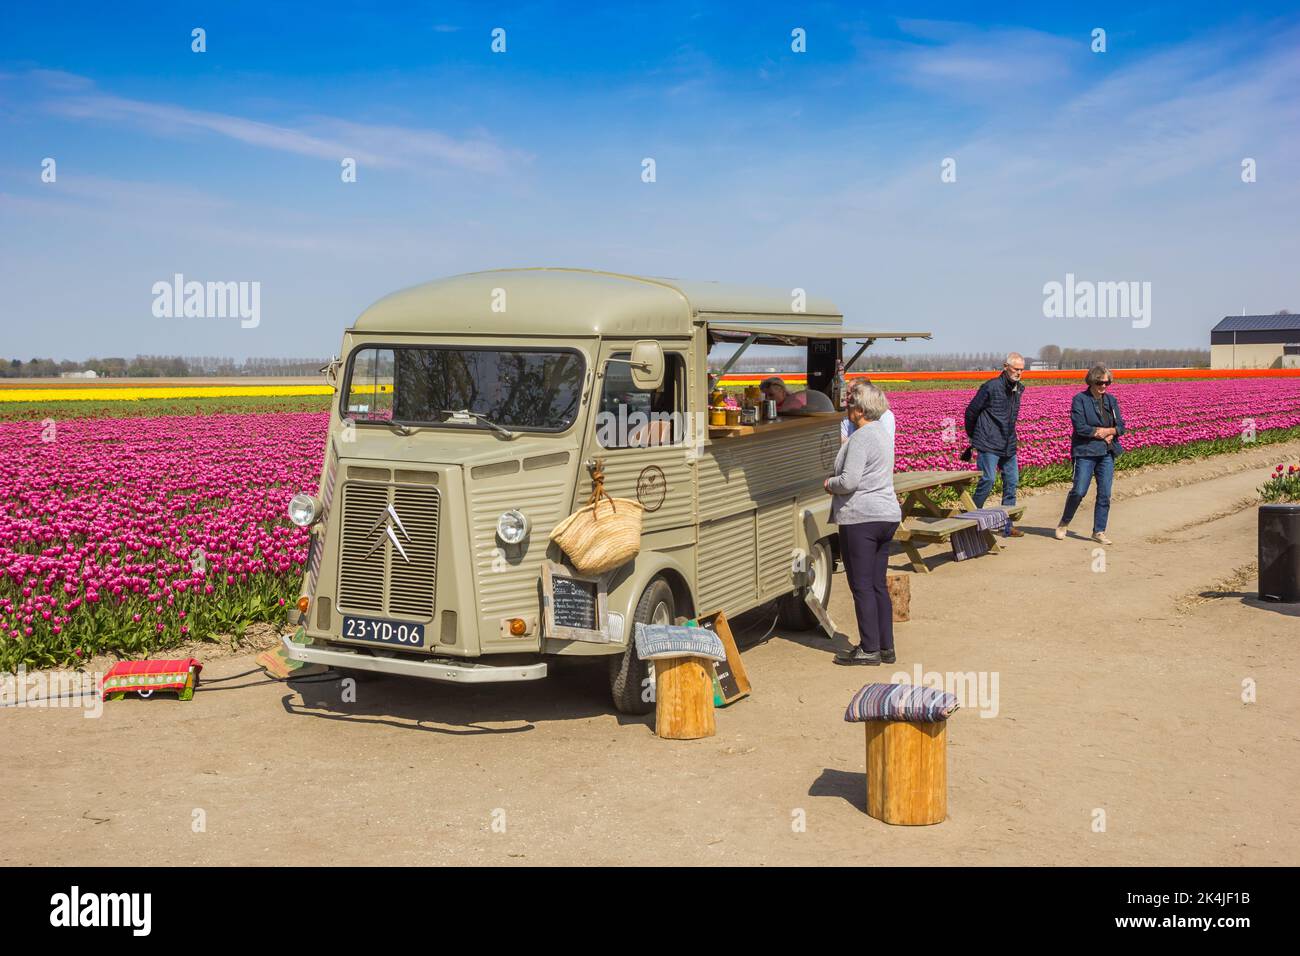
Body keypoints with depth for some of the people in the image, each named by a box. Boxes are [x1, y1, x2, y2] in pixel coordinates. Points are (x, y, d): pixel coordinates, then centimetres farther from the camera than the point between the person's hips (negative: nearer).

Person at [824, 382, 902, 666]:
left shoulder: (861, 438, -15)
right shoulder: (882, 432, 15)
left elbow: (849, 481, -23)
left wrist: (829, 483, -4)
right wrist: (838, 482, 19)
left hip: (861, 517, -9)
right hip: (887, 515, 9)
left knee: (862, 585, -2)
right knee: (878, 584, 13)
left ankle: (869, 649, 2)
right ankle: (886, 647, 16)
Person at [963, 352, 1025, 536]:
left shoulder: (1019, 389, 11)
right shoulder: (991, 387, -11)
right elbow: (972, 410, -4)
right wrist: (972, 435, 8)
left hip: (1008, 445, 7)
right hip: (989, 445, -7)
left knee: (1012, 482, 7)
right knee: (988, 480, -14)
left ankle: (1007, 526, 14)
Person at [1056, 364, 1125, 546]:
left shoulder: (1111, 400, 11)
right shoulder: (1080, 400, -5)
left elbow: (1121, 426, 9)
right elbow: (1080, 427, -15)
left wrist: (1104, 431, -11)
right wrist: (1105, 433, -9)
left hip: (1107, 453, 5)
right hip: (1085, 452, -5)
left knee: (1105, 494, 3)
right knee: (1079, 491, -6)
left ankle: (1099, 531, 12)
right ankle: (1064, 523, 16)